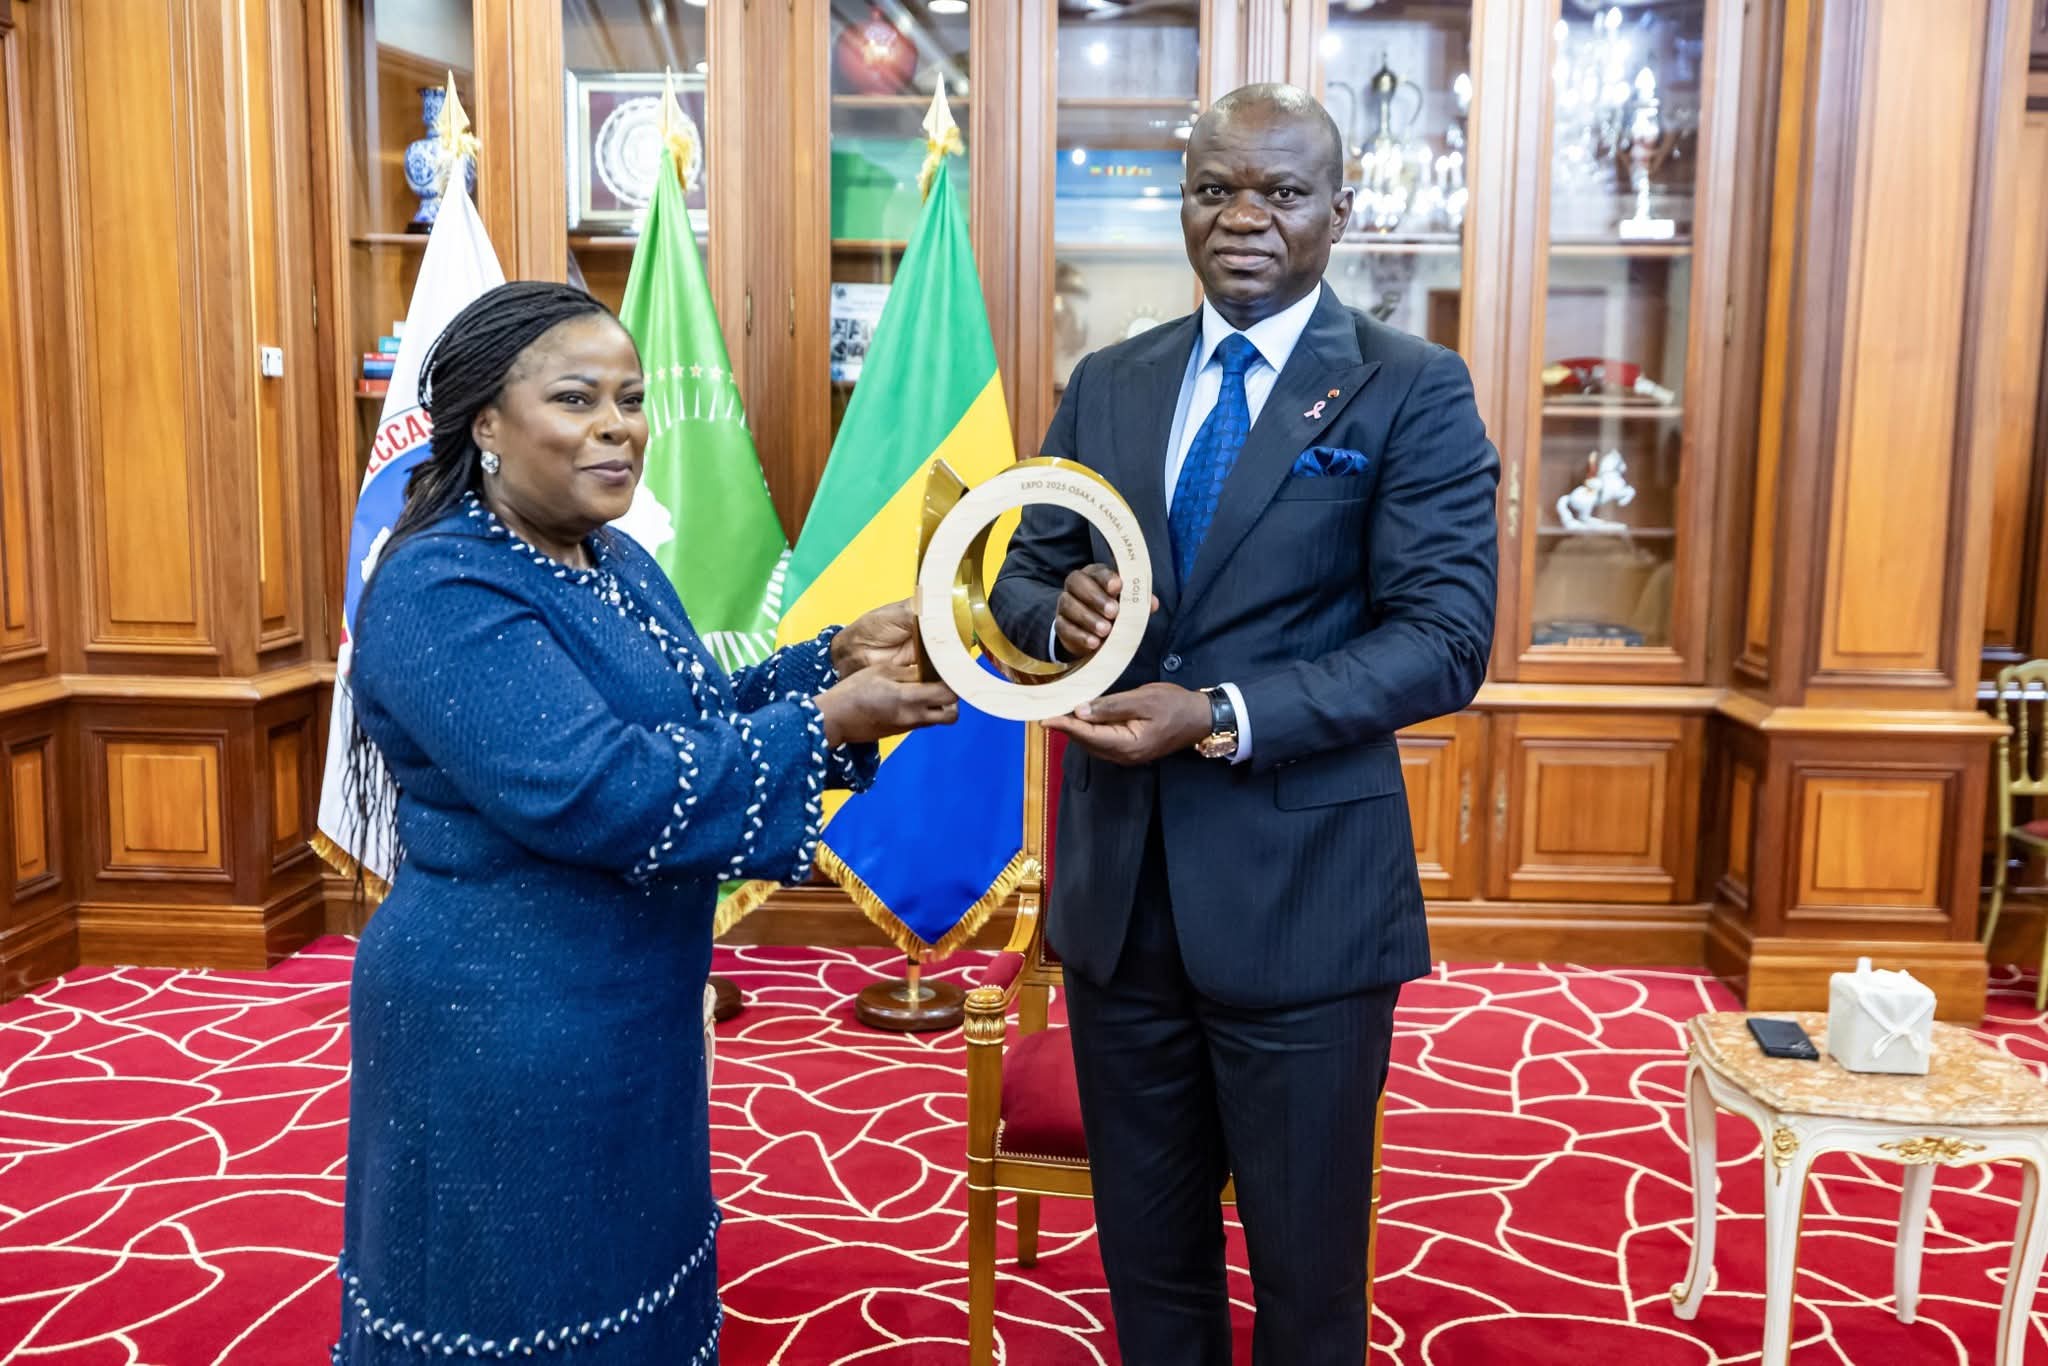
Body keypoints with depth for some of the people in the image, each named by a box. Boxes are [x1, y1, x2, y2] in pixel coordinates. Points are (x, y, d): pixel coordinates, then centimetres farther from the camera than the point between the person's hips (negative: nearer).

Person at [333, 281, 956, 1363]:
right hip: (498, 1036, -8)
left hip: (631, 1023, 9)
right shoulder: (443, 591, -21)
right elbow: (591, 792, -30)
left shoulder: (617, 563, 8)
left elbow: (690, 721, 11)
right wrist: (828, 726, -26)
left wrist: (836, 662, -6)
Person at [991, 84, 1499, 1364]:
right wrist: (1058, 608, -12)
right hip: (1116, 882, 4)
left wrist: (1222, 718, -22)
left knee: (1307, 1262, 14)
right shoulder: (1109, 383, 9)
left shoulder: (1413, 390, -5)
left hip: (1300, 893, -4)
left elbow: (1444, 638, -13)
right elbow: (1022, 572, 13)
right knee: (1146, 1243, 20)